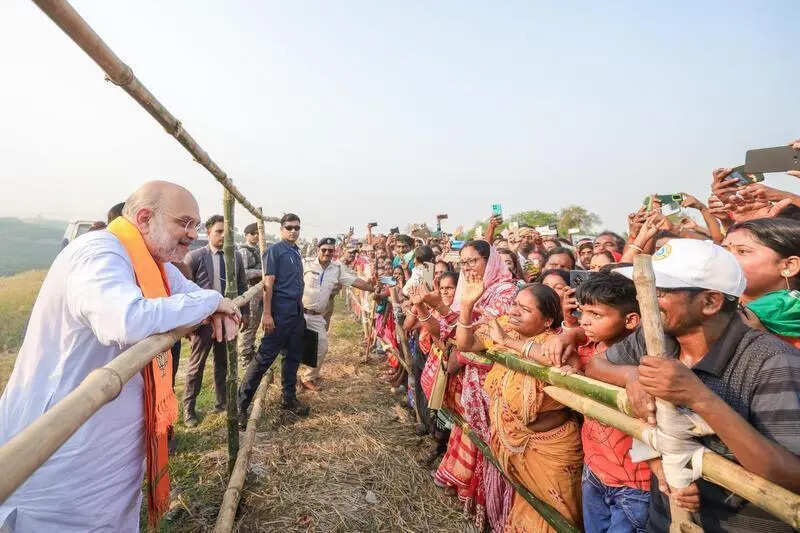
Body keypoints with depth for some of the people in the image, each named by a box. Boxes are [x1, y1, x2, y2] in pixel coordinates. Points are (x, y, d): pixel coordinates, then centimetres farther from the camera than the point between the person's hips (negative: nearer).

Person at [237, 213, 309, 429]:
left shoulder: (297, 252, 15)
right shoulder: (275, 250, -7)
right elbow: (268, 284, -13)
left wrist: (301, 308, 14)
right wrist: (267, 314, -17)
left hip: (297, 313, 8)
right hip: (280, 313, -8)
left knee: (293, 357, 14)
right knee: (264, 357, -6)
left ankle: (289, 399, 26)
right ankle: (241, 405, 4)